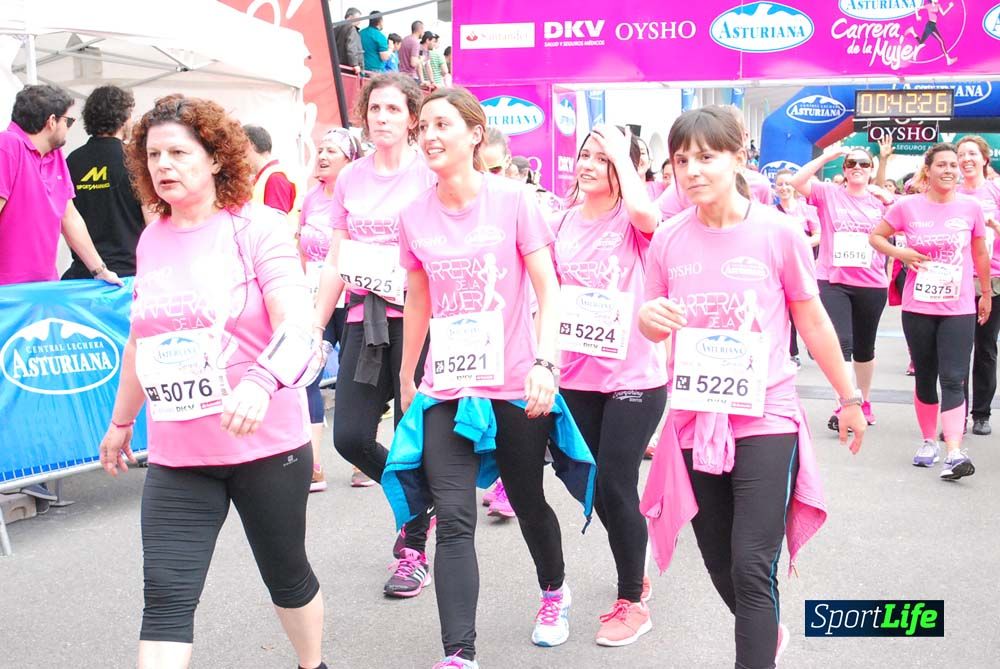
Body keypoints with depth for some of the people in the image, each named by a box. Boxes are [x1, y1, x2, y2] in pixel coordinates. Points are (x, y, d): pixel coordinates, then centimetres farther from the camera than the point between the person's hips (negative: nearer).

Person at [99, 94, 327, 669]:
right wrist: (121, 421, 27)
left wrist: (260, 383, -40)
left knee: (286, 574, 14)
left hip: (265, 444, -4)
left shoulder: (255, 227, -9)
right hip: (176, 454, 4)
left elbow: (297, 324, -21)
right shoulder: (152, 240, 8)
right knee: (167, 597, -4)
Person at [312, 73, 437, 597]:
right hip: (364, 319, 5)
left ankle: (414, 550, 17)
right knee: (350, 436, 0)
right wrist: (315, 329, 11)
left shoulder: (429, 175, -2)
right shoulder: (350, 178, 11)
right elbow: (335, 264, 13)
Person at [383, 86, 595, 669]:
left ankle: (555, 590, 45)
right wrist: (406, 376, 20)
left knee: (528, 502, 16)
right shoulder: (415, 215, 2)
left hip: (515, 386, -2)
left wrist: (545, 363, -21)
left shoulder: (513, 200, -7)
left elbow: (548, 292, -8)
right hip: (446, 389, 2)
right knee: (454, 521, -9)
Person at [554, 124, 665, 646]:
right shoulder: (566, 221, 7)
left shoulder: (634, 222, -9)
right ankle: (636, 575, 39)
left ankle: (632, 602, 15)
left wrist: (622, 152, -20)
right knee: (596, 488, 14)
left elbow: (644, 210, -34)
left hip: (634, 378, -6)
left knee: (615, 487, -4)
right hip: (577, 377, 6)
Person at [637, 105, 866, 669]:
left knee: (752, 569, -8)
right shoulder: (668, 241, 0)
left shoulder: (777, 232, -8)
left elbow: (812, 321, 3)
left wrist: (850, 398, 10)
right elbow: (656, 329, 10)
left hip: (765, 418, -4)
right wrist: (649, 316, -14)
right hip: (694, 419, 4)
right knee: (720, 562, 16)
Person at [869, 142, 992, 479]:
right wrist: (900, 253, -10)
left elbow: (980, 253, 13)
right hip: (918, 308, 1)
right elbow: (875, 236, 8)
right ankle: (929, 442, 26)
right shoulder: (908, 206, -2)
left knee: (953, 380, -9)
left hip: (959, 309, -1)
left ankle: (954, 452, -14)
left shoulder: (970, 207, 0)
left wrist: (986, 293, 18)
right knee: (925, 378, 11)